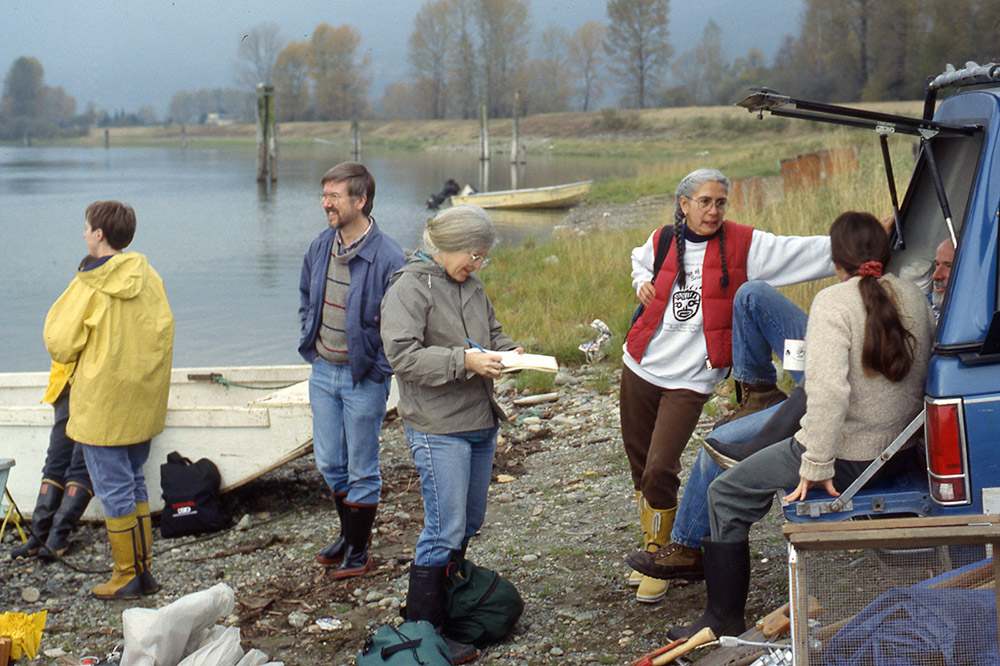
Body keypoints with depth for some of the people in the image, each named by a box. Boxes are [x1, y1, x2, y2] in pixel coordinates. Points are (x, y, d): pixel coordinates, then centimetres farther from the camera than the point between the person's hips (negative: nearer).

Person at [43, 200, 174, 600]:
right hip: (144, 402, 6)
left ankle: (126, 577, 9)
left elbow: (60, 345, -11)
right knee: (134, 482, 17)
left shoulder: (88, 287, -14)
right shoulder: (147, 276, 0)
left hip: (103, 403, -6)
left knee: (114, 488, 3)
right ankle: (144, 570, 20)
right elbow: (164, 330, 5)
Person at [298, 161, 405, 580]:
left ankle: (359, 552, 20)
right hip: (323, 372, 6)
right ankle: (348, 534, 36)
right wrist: (310, 345, 11)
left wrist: (377, 373, -13)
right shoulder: (319, 249, 1)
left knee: (361, 470, 6)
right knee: (330, 464, 16)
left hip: (364, 378, -6)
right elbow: (306, 299, 20)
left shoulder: (388, 259, -19)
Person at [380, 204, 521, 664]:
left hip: (480, 424, 8)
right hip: (437, 430, -8)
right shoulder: (410, 287, -11)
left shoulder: (471, 286, 13)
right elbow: (402, 355, -20)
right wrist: (463, 361, -25)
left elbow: (491, 332, 26)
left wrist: (504, 351, 3)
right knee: (445, 529, -8)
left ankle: (451, 604, 32)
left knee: (469, 523, 16)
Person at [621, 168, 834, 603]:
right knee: (640, 465, 13)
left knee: (660, 470, -11)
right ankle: (651, 550, 35)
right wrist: (642, 283, 7)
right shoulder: (662, 241, 4)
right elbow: (640, 259, 28)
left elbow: (804, 253, -11)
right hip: (640, 368, 4)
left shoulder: (743, 245, -7)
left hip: (691, 379, -4)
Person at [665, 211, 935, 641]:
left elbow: (828, 391, -29)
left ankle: (724, 619, 14)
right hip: (899, 454, 8)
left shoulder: (833, 303, -18)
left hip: (848, 457, -7)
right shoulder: (913, 297, 2)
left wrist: (817, 467, -23)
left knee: (726, 495, 10)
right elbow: (926, 371, 10)